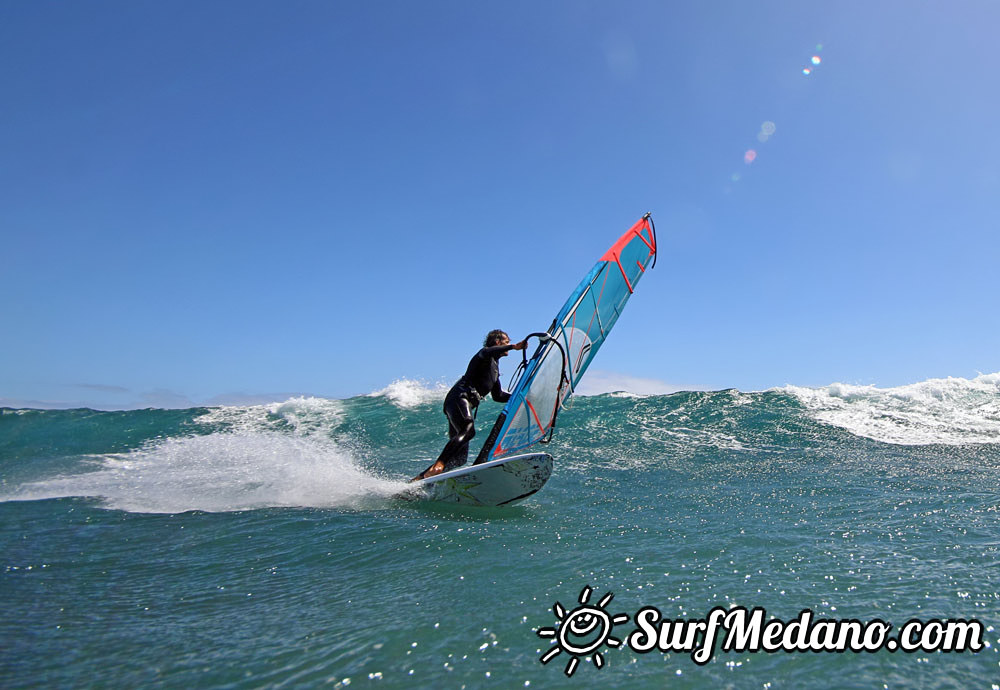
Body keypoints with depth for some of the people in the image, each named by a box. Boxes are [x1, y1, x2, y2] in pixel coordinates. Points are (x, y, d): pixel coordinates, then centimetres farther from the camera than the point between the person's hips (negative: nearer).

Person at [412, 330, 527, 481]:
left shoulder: (495, 367, 33)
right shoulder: (485, 353, 7)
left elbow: (498, 396, 36)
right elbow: (487, 353, -21)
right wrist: (514, 346, -28)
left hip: (466, 404, 9)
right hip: (458, 397, -9)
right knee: (468, 430, -35)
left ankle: (418, 479, 1)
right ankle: (437, 466, -44)